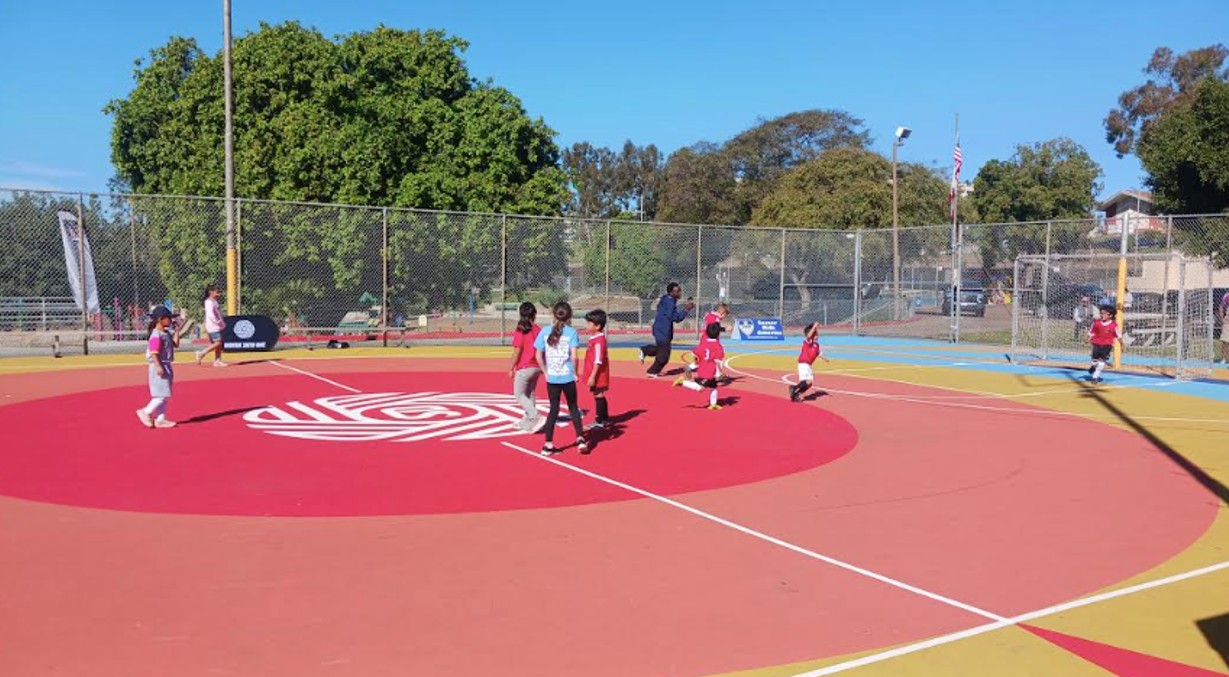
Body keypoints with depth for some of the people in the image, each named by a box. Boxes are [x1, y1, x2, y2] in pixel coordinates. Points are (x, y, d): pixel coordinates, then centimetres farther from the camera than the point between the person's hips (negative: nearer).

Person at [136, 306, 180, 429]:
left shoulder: (167, 333, 11)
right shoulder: (156, 335, -17)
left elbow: (175, 343, 17)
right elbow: (154, 353, -22)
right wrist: (158, 366, -29)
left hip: (167, 366, 10)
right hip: (160, 367, -10)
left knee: (165, 395, 12)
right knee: (162, 395, -11)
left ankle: (160, 419, 16)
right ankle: (146, 412, 1)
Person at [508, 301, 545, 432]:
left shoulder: (520, 331, -14)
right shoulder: (539, 330, 0)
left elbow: (517, 352, -15)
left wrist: (511, 368, -4)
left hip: (524, 368, -6)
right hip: (536, 367, 6)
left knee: (519, 394, 3)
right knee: (530, 394, 17)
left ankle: (537, 417, -12)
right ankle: (528, 421, 23)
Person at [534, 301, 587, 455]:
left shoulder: (545, 332, 0)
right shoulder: (571, 332, -7)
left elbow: (539, 356, 0)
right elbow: (573, 356, -15)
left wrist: (545, 372, 11)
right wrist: (575, 373, -1)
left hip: (551, 378, 2)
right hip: (567, 377, -2)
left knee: (553, 409, 12)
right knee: (573, 407, 16)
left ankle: (548, 444, 11)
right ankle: (580, 438, 13)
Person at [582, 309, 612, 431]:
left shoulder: (598, 341, -21)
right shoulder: (595, 338, 10)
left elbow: (598, 361, -24)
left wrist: (592, 377, -24)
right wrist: (591, 376, 22)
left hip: (598, 375, -10)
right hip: (597, 375, 10)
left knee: (598, 396, -2)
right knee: (600, 396, 17)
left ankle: (599, 421, 5)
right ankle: (605, 419, 28)